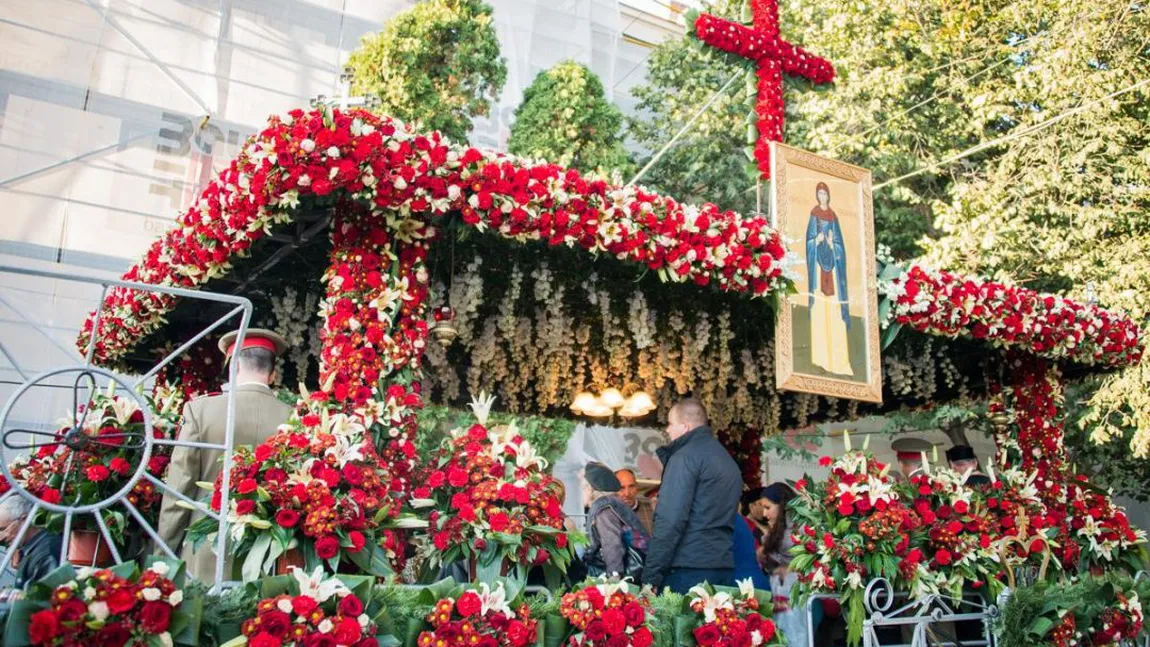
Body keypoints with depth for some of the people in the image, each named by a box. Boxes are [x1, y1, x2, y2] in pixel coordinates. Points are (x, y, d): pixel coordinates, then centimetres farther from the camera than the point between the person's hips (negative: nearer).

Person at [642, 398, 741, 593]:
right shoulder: (728, 459, 19)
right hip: (725, 569, 8)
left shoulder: (685, 456, -8)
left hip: (689, 570, -8)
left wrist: (651, 576, -14)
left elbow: (670, 520, -16)